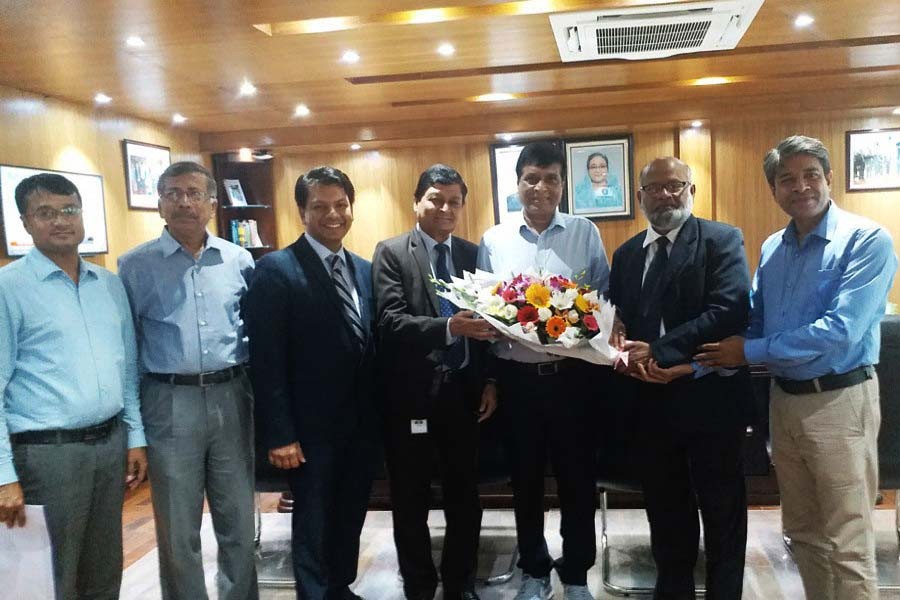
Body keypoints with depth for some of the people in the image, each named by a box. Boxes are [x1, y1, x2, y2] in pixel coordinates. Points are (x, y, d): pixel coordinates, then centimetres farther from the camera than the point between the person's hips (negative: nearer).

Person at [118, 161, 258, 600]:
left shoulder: (239, 260, 5)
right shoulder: (135, 265, -2)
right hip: (171, 404, -2)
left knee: (238, 520, 14)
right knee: (178, 528, 10)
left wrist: (251, 387, 6)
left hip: (231, 398, 2)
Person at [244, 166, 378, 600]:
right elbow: (266, 361, -14)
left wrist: (380, 415, 6)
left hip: (362, 424, 6)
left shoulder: (365, 270, 9)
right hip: (312, 428, -6)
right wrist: (279, 435, -16)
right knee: (313, 526, 10)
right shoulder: (276, 270, -11)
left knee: (350, 520, 19)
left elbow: (372, 347, 10)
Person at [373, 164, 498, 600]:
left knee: (465, 497, 15)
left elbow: (488, 320, 9)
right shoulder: (391, 253, -4)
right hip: (412, 394, -3)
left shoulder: (474, 254, 7)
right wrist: (449, 326, -30)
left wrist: (491, 381, 1)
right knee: (411, 502, 12)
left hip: (463, 391, 3)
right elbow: (391, 322, -16)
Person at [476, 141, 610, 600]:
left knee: (577, 477, 9)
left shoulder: (585, 233, 1)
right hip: (516, 377, 1)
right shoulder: (493, 240, 4)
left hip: (572, 374, -1)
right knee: (525, 479, 13)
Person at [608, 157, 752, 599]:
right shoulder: (626, 254, 13)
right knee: (666, 510, 18)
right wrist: (629, 357, -12)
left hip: (710, 397, -5)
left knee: (722, 511, 10)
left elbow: (730, 310, -18)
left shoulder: (722, 240, -4)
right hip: (650, 400, 5)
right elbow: (617, 322, 11)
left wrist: (657, 350, -22)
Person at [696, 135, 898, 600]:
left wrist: (751, 353, -17)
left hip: (839, 401, -6)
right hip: (784, 399, 7)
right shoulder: (772, 248, 8)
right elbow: (749, 324, 9)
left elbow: (840, 331, -22)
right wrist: (690, 365, -5)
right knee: (803, 534, 18)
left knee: (846, 545, 2)